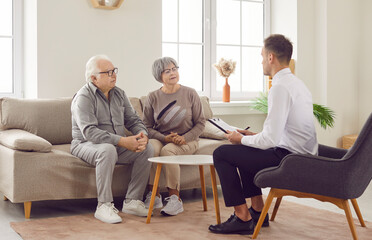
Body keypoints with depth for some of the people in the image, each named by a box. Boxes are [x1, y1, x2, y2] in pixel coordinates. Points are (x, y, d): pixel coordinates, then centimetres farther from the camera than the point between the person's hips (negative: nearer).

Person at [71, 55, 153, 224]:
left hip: (117, 145, 7)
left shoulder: (119, 94, 10)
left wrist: (142, 134, -17)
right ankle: (104, 206, -30)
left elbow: (133, 120, 8)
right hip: (86, 145, -7)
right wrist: (122, 141, -33)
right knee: (108, 150, -38)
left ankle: (132, 201, -11)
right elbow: (89, 132, -26)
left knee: (147, 149, -14)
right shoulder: (83, 97, -14)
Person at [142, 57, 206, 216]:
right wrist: (165, 138, -16)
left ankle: (175, 198, -24)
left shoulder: (190, 94, 0)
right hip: (161, 139, 2)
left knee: (167, 151, -34)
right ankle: (154, 196, -22)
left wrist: (185, 138, -15)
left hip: (187, 141, -2)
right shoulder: (153, 97, 3)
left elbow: (200, 123, 2)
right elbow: (147, 127, 1)